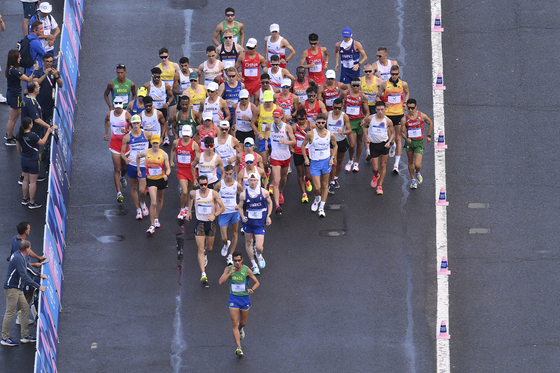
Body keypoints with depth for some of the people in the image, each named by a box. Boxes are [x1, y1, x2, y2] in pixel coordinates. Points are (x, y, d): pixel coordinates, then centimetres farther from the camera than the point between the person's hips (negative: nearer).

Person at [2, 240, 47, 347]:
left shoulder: (19, 256, 11)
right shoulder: (18, 258, -21)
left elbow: (26, 269, 29)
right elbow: (24, 276, -27)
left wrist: (39, 275, 30)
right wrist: (38, 286, -25)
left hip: (18, 289, 10)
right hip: (12, 289, -10)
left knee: (25, 308, 10)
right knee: (10, 313, -5)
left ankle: (25, 336, 13)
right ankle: (5, 338, 1)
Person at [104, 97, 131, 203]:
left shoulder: (126, 115, -14)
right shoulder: (110, 114, -4)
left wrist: (126, 131, -32)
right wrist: (106, 133, 20)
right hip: (114, 142, 1)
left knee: (124, 166, 13)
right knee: (116, 168, -5)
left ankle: (122, 177, 52)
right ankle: (119, 193, -7)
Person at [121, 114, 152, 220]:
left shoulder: (147, 134, -6)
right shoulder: (127, 137, -6)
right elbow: (122, 152, 0)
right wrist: (125, 158, -21)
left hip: (143, 165, -1)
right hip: (131, 165, 1)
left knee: (142, 190, -7)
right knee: (133, 188, 11)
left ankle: (143, 203, 26)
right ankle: (138, 209, 29)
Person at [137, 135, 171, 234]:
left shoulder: (164, 154, -7)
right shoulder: (146, 153, -5)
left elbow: (168, 168, -5)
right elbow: (138, 157, 17)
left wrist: (166, 174, -26)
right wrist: (138, 169, 16)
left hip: (161, 179, 2)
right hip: (151, 180, -2)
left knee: (160, 199, 19)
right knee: (153, 203, -13)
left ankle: (156, 218, 43)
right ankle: (152, 225, -10)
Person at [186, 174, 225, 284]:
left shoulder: (213, 194, -11)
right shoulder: (194, 193, -7)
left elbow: (222, 208, -9)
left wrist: (215, 215, -26)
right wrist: (189, 211, 19)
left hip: (210, 223, 1)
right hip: (199, 223, -1)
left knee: (209, 248, 18)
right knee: (200, 249, -10)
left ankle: (205, 255, 57)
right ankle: (203, 274, -18)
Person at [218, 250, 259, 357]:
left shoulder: (247, 270, -11)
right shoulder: (228, 269, -6)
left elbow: (257, 282, -3)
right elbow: (220, 282, -15)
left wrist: (252, 289, -23)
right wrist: (230, 273, -24)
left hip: (245, 297, 0)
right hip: (234, 298, 0)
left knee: (243, 322, 16)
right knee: (234, 323, -9)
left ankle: (240, 329, 54)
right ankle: (238, 347, -9)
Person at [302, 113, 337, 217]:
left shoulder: (330, 135, -5)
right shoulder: (311, 134, -11)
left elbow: (335, 146, 14)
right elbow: (303, 145, 4)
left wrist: (332, 157, 3)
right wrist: (305, 158, -1)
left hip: (326, 162, 2)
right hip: (314, 163, -2)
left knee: (325, 185, 8)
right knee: (317, 187, -5)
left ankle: (322, 207, 18)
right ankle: (317, 199, 30)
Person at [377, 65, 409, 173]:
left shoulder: (403, 84, 2)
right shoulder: (384, 84, -3)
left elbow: (406, 93, 22)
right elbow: (378, 96, 5)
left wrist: (405, 102, 6)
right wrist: (383, 103, -13)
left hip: (399, 114, 0)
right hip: (387, 114, 0)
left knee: (398, 139, -1)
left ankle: (396, 164, 1)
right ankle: (392, 146, 47)